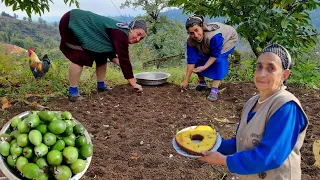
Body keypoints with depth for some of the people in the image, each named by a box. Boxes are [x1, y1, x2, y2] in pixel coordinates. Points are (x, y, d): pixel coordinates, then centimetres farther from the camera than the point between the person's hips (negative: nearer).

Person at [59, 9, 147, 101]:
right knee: (79, 58, -20)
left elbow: (111, 53, 6)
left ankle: (101, 85, 17)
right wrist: (134, 83, -27)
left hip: (85, 29, 10)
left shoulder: (121, 33, -1)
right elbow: (124, 59, -32)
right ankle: (72, 92, -11)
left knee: (101, 56, 7)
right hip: (71, 23, -10)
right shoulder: (121, 34, -30)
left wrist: (123, 66, -11)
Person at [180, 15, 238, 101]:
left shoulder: (214, 36, -45)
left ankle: (214, 90, -27)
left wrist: (204, 67, -36)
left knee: (219, 60, -28)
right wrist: (186, 81, -24)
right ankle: (201, 83, 14)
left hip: (229, 39, -5)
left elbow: (215, 55, -32)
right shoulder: (191, 41, -27)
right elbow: (191, 61, -24)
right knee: (198, 58, -8)